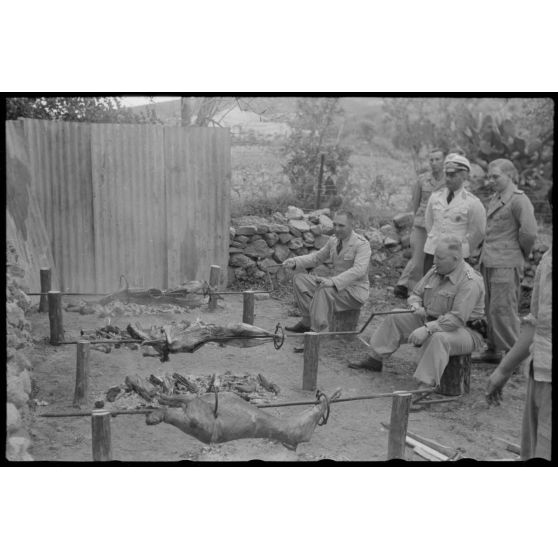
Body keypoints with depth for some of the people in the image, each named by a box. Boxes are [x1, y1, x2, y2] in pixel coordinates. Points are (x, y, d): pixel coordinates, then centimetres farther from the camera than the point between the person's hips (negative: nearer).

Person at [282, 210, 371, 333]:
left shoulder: (362, 244, -16)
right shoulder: (334, 240, 7)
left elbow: (358, 270, -30)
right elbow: (317, 257, 16)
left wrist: (333, 281, -42)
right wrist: (295, 262, -2)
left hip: (355, 291, -8)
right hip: (338, 285, 8)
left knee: (325, 290, -36)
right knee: (299, 279, -3)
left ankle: (316, 331, -28)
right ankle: (308, 320, -10)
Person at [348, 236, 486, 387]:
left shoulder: (470, 281, -24)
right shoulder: (435, 271, 3)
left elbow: (457, 318, -31)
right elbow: (415, 294, 13)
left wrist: (427, 329, -35)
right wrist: (416, 306, -11)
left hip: (464, 331, -8)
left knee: (439, 338, -41)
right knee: (394, 320, 4)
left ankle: (427, 385, -41)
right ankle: (374, 360, 10)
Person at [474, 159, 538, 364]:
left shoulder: (519, 200, -13)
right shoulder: (495, 199, 14)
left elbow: (529, 232, -20)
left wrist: (521, 253, -4)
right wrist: (485, 255, 14)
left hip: (506, 265, -8)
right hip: (489, 262, 8)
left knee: (503, 310, -6)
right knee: (491, 309, 13)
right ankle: (493, 351, 24)